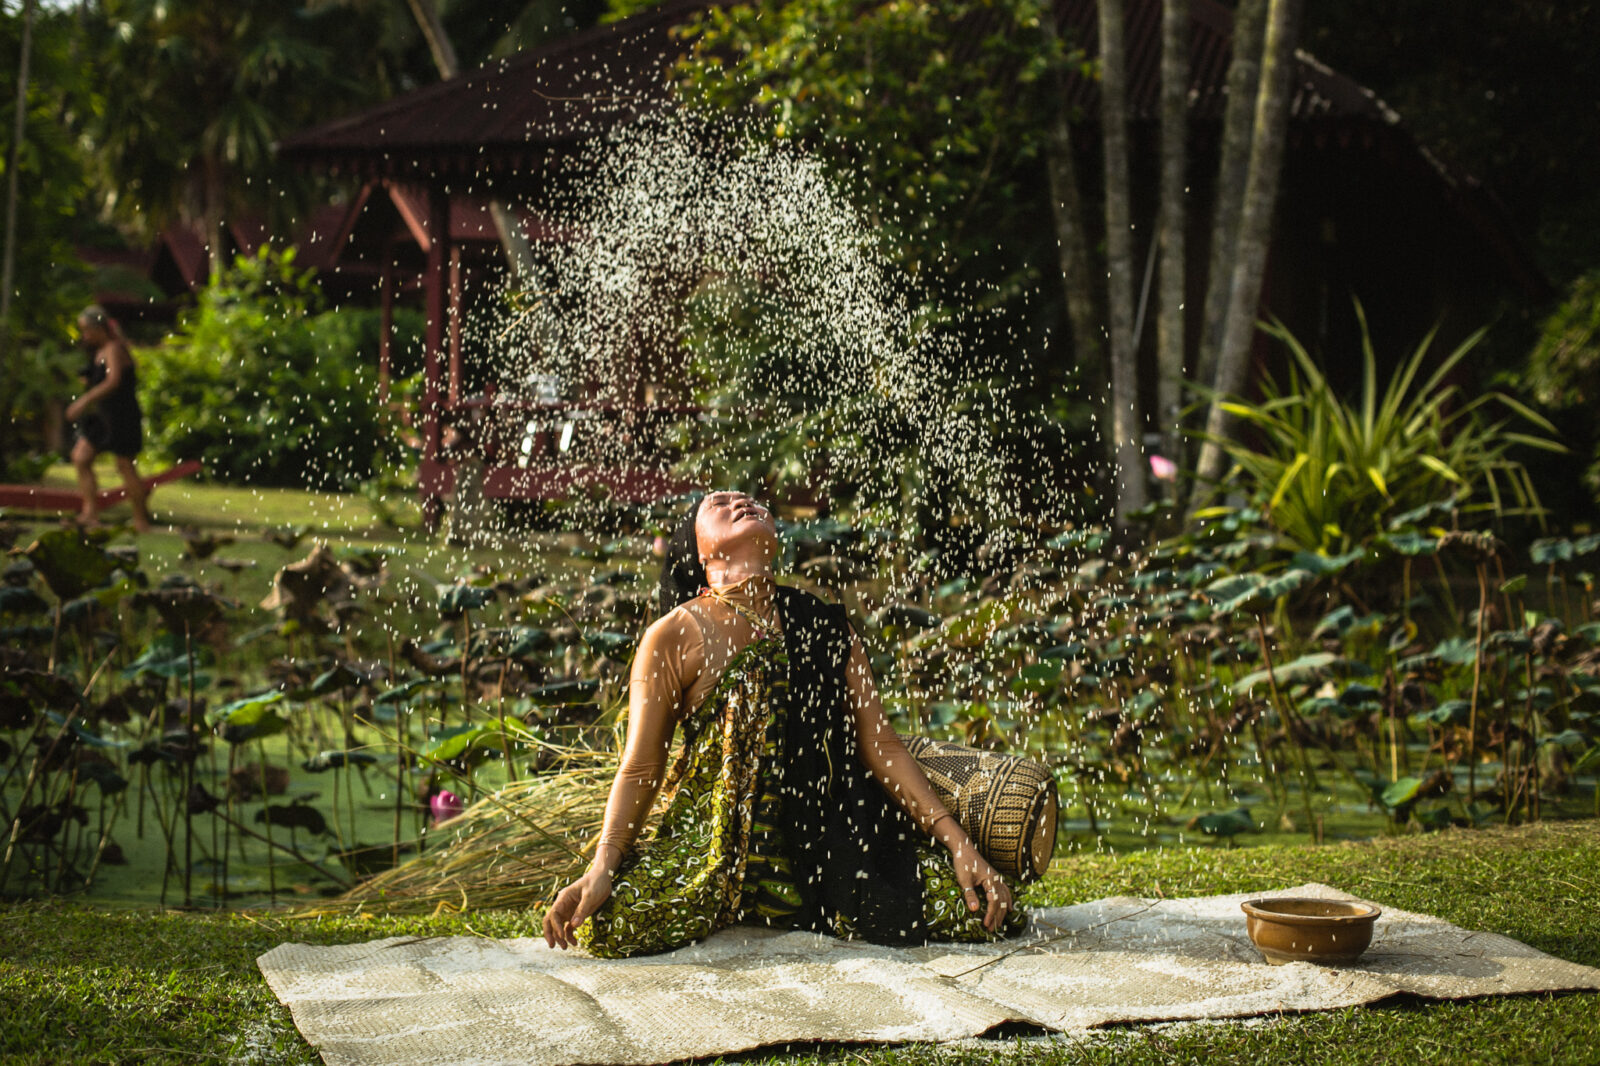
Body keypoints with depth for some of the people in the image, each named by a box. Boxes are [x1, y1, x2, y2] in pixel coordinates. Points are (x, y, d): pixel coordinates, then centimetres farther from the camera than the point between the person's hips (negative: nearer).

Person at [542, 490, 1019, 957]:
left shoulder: (824, 625, 11)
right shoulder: (675, 636, 1)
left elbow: (882, 746, 7)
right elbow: (640, 769, -4)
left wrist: (958, 844, -3)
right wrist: (601, 870, -19)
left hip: (832, 834, 3)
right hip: (716, 842, -3)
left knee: (978, 906, -18)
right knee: (608, 926, -31)